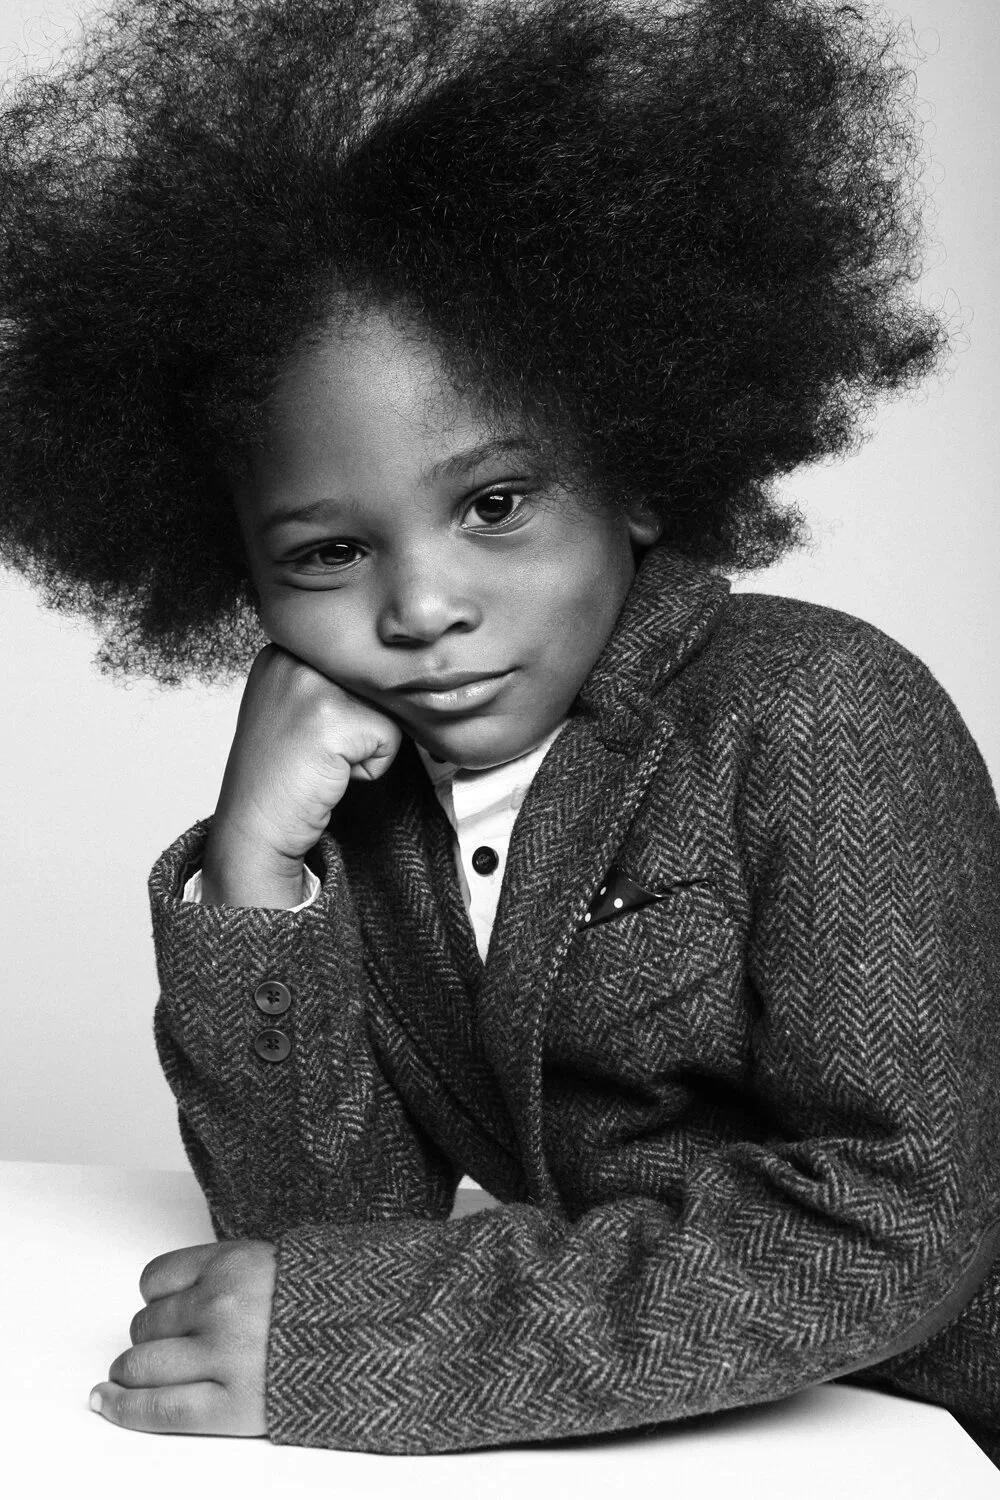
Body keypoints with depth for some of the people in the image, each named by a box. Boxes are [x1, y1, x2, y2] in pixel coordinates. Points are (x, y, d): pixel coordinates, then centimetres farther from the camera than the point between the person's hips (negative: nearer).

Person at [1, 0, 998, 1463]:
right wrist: (252, 886, -19)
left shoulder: (819, 718, -16)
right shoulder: (354, 797, 0)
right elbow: (328, 1223, -5)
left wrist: (351, 1331, -24)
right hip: (623, 1456, 4)